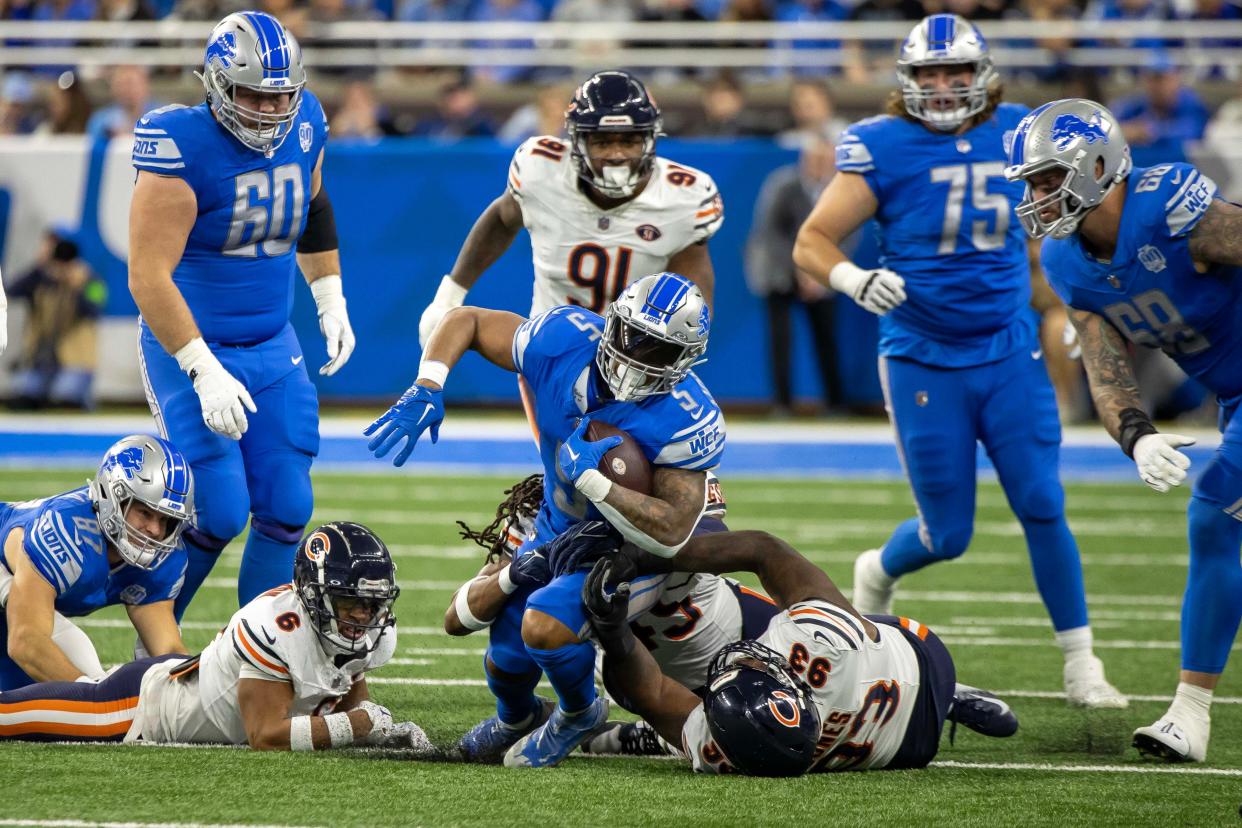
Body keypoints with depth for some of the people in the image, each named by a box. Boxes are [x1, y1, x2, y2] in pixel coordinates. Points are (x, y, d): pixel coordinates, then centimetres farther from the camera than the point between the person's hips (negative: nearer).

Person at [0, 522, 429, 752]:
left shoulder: (372, 634, -15)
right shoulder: (277, 628, -39)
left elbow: (351, 692, 3)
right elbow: (266, 737, -37)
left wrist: (385, 727, -19)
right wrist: (360, 724, -39)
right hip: (147, 701, -7)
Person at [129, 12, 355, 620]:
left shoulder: (303, 126, -3)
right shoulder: (185, 148, -23)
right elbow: (148, 276, -25)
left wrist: (331, 301, 19)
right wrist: (204, 372, -27)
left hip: (272, 347, 6)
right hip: (192, 346, -6)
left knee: (285, 510, 2)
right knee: (219, 513, -12)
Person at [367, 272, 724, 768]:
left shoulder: (688, 424, -34)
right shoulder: (564, 341, -24)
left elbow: (672, 534, -39)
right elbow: (465, 321, -11)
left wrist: (591, 478, -43)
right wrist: (426, 391, -27)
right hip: (557, 528, 5)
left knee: (544, 625, -29)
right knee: (506, 660, 8)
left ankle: (580, 712, 4)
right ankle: (516, 718, 47)